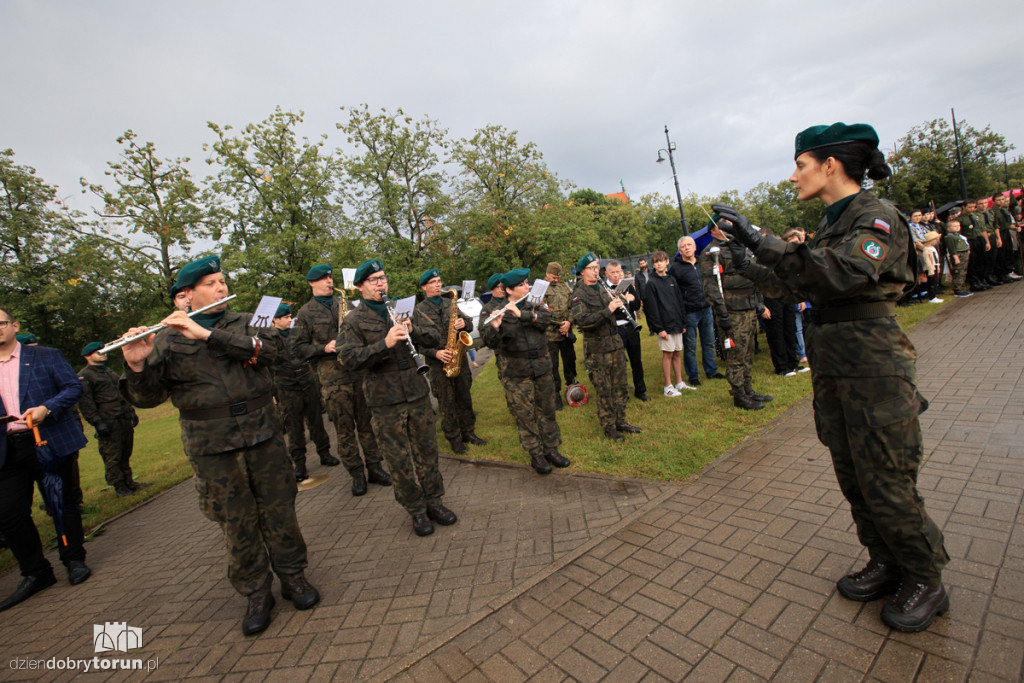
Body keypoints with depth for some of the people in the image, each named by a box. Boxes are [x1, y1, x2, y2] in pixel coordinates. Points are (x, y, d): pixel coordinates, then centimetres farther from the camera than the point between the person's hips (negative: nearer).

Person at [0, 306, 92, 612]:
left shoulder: (46, 356, 3)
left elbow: (74, 386, -3)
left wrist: (47, 408, -18)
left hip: (53, 442, -3)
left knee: (65, 503, 6)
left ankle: (74, 560, 23)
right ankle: (35, 573, 18)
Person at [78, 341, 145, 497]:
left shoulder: (110, 372, 21)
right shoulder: (84, 376, -4)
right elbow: (85, 403, -12)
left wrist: (132, 412, 21)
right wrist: (97, 423, -18)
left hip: (125, 420, 7)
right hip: (108, 423, -7)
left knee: (126, 453, 11)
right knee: (112, 458, -1)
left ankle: (129, 482, 19)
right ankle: (119, 487, 7)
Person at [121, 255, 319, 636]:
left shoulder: (245, 323, 6)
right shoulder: (168, 339, 3)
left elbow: (269, 347, -16)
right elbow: (148, 398, -2)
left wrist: (207, 334, -20)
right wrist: (137, 366, -21)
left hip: (262, 433, 1)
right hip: (212, 446, -1)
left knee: (279, 511, 10)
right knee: (237, 522, 10)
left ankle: (293, 576, 30)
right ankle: (256, 594, 28)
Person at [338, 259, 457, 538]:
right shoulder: (354, 321, -1)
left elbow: (435, 338, 6)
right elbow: (349, 358, -15)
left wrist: (413, 330, -15)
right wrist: (385, 343, -28)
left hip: (417, 394, 3)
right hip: (384, 401, -3)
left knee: (427, 451, 13)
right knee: (399, 459, 6)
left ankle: (433, 501, 30)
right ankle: (416, 510, 24)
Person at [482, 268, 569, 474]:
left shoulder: (535, 304, 5)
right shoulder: (499, 312, -5)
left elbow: (545, 318, -17)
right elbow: (491, 343, -15)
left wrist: (522, 314, -31)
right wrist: (495, 327, -35)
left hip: (542, 366, 4)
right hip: (516, 372, -3)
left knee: (547, 410, 12)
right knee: (524, 415, 3)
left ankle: (551, 450, 28)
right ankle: (535, 455, 18)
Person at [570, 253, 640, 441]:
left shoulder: (602, 289, 11)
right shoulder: (579, 295, -10)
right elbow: (582, 321, -24)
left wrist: (619, 304, -1)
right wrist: (608, 310, -28)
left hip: (615, 343, 7)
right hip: (597, 349, -7)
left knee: (620, 386, 14)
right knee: (604, 390, 3)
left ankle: (620, 421, 29)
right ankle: (609, 427, 17)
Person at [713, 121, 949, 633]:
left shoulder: (877, 218, -13)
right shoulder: (831, 223, 13)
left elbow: (843, 273, -32)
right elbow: (800, 284, 20)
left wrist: (761, 241, -32)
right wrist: (747, 265, 22)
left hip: (873, 365, -8)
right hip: (832, 368, 8)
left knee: (885, 482, 2)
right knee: (852, 476, 16)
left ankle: (926, 582, 25)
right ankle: (886, 564, 35)